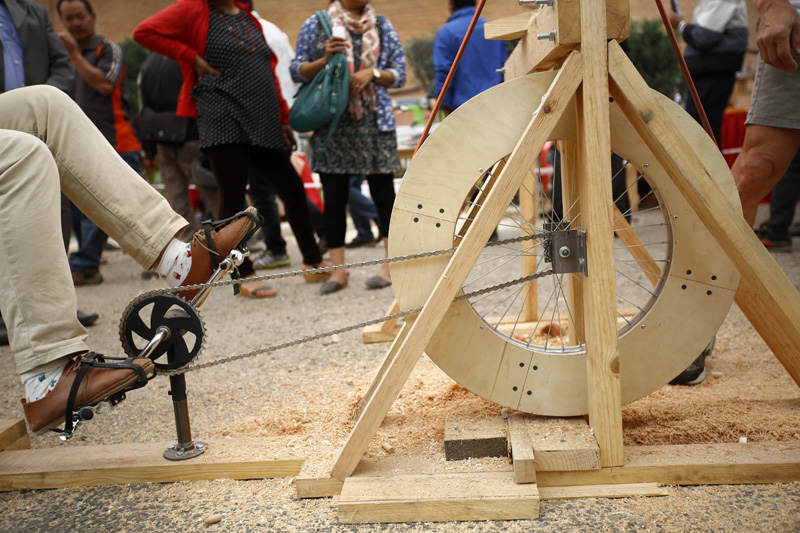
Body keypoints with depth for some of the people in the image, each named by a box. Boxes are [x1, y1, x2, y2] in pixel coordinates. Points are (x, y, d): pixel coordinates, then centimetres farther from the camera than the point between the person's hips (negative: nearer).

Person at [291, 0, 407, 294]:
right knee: (334, 197, 0)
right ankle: (338, 268, 9)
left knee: (383, 192, 0)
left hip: (376, 123, 1)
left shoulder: (382, 26, 12)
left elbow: (399, 74, 11)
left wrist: (372, 73, -8)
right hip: (332, 124, -1)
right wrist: (324, 60, -12)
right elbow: (297, 71, 6)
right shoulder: (315, 25, 8)